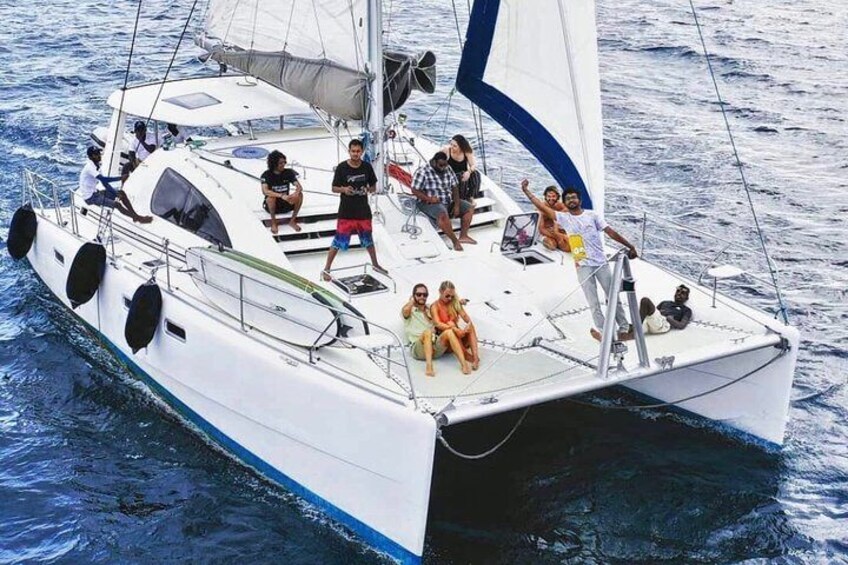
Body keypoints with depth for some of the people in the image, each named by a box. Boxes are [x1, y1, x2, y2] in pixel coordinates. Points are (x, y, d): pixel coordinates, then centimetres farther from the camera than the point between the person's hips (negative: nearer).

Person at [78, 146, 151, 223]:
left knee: (122, 193, 5)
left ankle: (135, 215, 3)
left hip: (95, 192, 10)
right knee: (117, 204, -21)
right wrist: (120, 178, -34)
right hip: (90, 197, -10)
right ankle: (139, 218, -16)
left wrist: (116, 193, -1)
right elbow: (103, 179, -34)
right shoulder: (90, 167, -22)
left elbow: (104, 182, 10)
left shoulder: (96, 165, 8)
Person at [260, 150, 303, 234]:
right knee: (271, 197, -36)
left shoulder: (289, 172, -6)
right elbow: (265, 191, -32)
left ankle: (292, 221, -8)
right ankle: (273, 223, -16)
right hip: (272, 205, -3)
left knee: (300, 195, -22)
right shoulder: (267, 175, -16)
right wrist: (281, 196, -43)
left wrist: (296, 194, -37)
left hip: (286, 203, 3)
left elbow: (299, 187, -12)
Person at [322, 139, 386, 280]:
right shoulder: (342, 167, -9)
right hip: (346, 211, -3)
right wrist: (344, 189, -22)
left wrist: (368, 190, -13)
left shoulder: (367, 167, -1)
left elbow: (374, 187, 9)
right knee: (339, 241, -1)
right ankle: (326, 269, 8)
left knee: (368, 239, 18)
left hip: (363, 210, 3)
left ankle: (375, 265, 39)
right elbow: (334, 188, -2)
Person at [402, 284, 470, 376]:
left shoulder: (430, 310, 27)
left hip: (435, 346, 4)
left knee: (449, 332, -25)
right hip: (418, 347, -4)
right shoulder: (410, 310, 10)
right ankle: (429, 366, -51)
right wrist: (412, 300, 6)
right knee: (427, 332, -35)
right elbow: (405, 310, -15)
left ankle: (464, 364, -39)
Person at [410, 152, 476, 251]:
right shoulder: (423, 171, -12)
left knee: (469, 207, -3)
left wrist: (457, 205, -7)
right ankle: (455, 241, -27)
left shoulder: (448, 170, 7)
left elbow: (454, 188, 7)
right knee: (443, 215, -37)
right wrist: (429, 198, -28)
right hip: (430, 203, -7)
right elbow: (415, 190, -15)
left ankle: (463, 236, -7)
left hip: (449, 202, 7)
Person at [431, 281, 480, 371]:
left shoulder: (455, 303, 8)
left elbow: (464, 315, -4)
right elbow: (438, 324, -22)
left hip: (456, 336, 4)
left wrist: (469, 323, -29)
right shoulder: (435, 306, -6)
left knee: (470, 328, -25)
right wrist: (454, 329, -37)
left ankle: (476, 357, -43)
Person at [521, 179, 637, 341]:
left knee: (614, 297, 5)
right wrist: (526, 191, -6)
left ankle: (624, 329, 12)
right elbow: (542, 207, -1)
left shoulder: (592, 215, 2)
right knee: (593, 302, 2)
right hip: (583, 266, 0)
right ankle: (602, 331, 9)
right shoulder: (564, 218, 2)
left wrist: (630, 246, -1)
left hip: (601, 263, 0)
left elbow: (610, 232, 2)